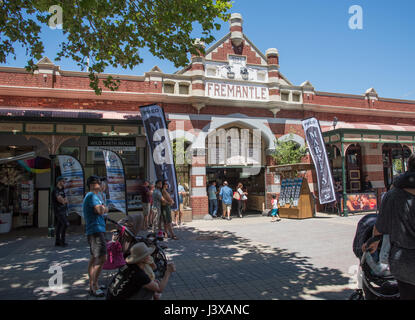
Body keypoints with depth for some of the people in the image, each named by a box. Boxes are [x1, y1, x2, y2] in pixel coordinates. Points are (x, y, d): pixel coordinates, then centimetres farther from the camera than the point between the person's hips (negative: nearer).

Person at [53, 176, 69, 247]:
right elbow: (60, 200, -18)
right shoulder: (56, 191, -11)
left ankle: (57, 242, 14)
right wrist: (65, 200, 1)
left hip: (63, 210, 9)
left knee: (59, 225, 9)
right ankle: (62, 241, -12)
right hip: (59, 210, -9)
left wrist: (64, 200, -7)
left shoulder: (62, 190, 17)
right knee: (65, 224, -17)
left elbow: (66, 200, 14)